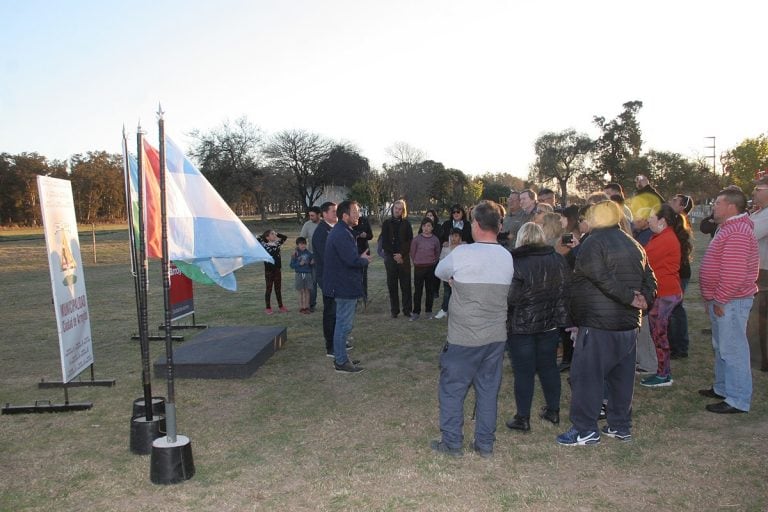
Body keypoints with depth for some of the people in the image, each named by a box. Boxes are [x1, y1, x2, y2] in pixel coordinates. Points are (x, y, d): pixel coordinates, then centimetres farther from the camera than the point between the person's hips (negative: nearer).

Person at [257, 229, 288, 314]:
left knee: (278, 289, 12)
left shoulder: (277, 244, 6)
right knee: (269, 289, 5)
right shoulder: (264, 245, -8)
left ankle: (281, 307, 20)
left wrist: (276, 234, 8)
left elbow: (285, 237, 16)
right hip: (269, 271, -5)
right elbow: (257, 239, -20)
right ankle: (268, 308, 14)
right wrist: (263, 234, -5)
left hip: (277, 270, 5)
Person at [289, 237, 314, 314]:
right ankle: (301, 308, 13)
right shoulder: (295, 254, -4)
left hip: (308, 274, 2)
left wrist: (312, 263, -15)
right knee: (301, 291, 6)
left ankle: (307, 307, 14)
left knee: (307, 291, 6)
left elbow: (312, 264, 7)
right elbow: (292, 265, -4)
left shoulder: (308, 253, 1)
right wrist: (299, 264, -18)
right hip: (299, 274, -2)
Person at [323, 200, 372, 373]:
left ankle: (340, 357, 28)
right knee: (344, 325, -2)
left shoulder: (341, 231, 14)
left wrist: (361, 258, 3)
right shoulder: (342, 234, -21)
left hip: (343, 285, 11)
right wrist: (366, 260, -8)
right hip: (345, 287, -11)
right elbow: (353, 260, -27)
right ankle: (341, 362, 6)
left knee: (343, 323, 18)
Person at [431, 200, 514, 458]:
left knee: (452, 389, 10)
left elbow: (440, 272, 1)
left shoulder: (462, 253, -16)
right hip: (496, 337, 5)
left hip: (464, 338, -5)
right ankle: (485, 444, 24)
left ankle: (452, 443, 19)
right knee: (488, 390, 15)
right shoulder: (508, 257, 0)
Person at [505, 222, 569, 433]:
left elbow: (510, 298, -22)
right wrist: (562, 318, 18)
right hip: (551, 324, 6)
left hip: (521, 326, -5)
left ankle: (523, 418, 9)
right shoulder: (558, 260, 3)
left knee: (524, 371, 2)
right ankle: (553, 410, 29)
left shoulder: (516, 263, -17)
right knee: (548, 366, 18)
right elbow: (568, 290, 11)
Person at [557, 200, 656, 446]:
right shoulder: (634, 245, 14)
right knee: (622, 376, 15)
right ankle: (621, 425, 24)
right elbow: (650, 281, 11)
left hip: (598, 323, -8)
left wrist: (630, 297, -16)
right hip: (628, 323, 8)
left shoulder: (592, 243, -11)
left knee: (586, 375, -1)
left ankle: (585, 430, 2)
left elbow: (604, 279, -22)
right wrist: (642, 300, 0)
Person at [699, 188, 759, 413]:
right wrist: (715, 298, 18)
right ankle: (723, 388, 33)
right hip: (722, 301, 11)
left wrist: (719, 299, -19)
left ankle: (738, 400, 5)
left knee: (732, 350, -3)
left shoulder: (737, 233, -21)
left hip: (730, 302, -11)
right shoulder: (729, 228, 15)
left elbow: (734, 274, -27)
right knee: (722, 347, 20)